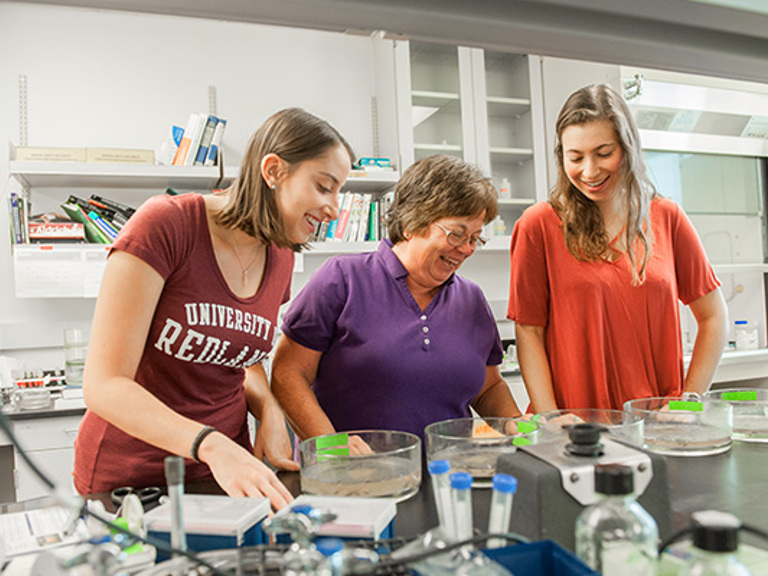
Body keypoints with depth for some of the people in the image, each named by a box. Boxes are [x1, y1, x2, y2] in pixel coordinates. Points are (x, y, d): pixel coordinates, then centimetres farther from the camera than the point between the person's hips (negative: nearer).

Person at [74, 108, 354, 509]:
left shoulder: (280, 259, 2)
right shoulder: (164, 224, -17)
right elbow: (104, 385, -20)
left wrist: (269, 410, -4)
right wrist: (212, 446, -33)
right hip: (131, 476, -4)